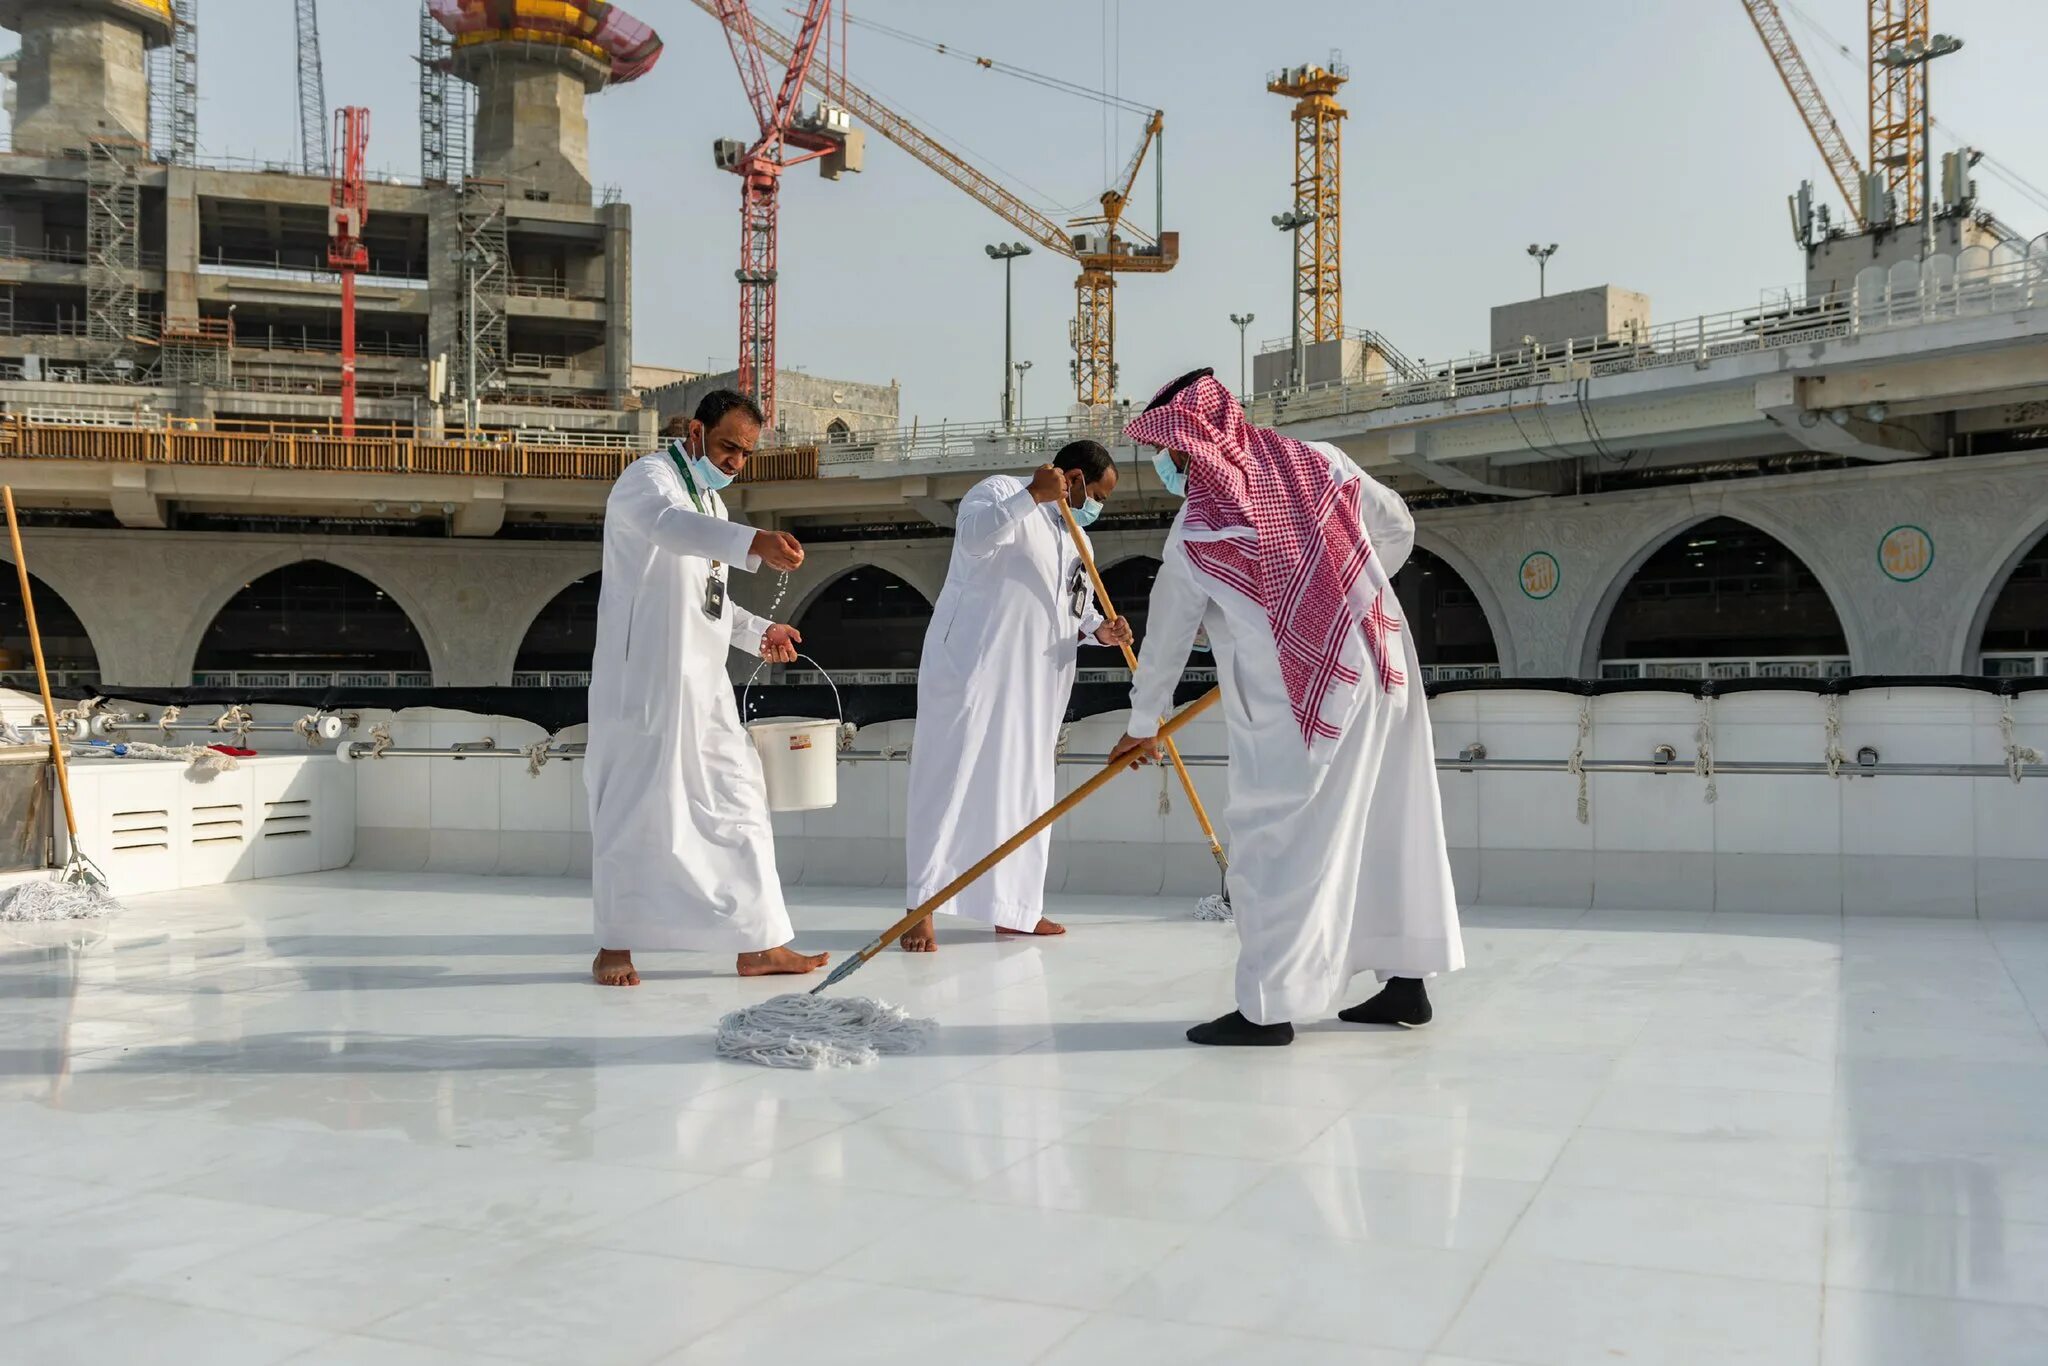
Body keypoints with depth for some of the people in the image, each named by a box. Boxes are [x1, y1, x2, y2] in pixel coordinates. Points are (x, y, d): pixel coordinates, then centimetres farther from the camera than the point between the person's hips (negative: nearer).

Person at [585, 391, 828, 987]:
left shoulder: (708, 499, 22)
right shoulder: (647, 478, -6)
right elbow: (671, 525, -32)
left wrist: (759, 633, 12)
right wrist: (754, 543, -48)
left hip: (703, 682, 9)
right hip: (643, 679, -8)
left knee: (738, 801, 5)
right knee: (634, 806, -2)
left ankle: (761, 944, 8)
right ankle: (615, 946, 12)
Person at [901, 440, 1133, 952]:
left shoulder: (1073, 538, 22)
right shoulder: (1001, 491, -4)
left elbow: (1077, 608, 22)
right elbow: (974, 536, -24)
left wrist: (1101, 629, 1)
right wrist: (1034, 495, -29)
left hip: (1033, 684, 9)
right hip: (972, 668, -8)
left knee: (1024, 789, 9)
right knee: (950, 781, -8)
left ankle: (1013, 908, 17)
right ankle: (922, 908, -6)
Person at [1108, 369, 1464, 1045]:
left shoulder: (1195, 531, -5)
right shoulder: (1319, 461, 5)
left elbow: (1165, 638, 4)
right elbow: (1398, 528, 14)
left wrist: (1143, 725, 17)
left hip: (1295, 703, -6)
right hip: (1384, 669, 6)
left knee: (1275, 841, 0)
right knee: (1391, 828, 13)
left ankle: (1268, 1006, 1)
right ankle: (1406, 981, 23)